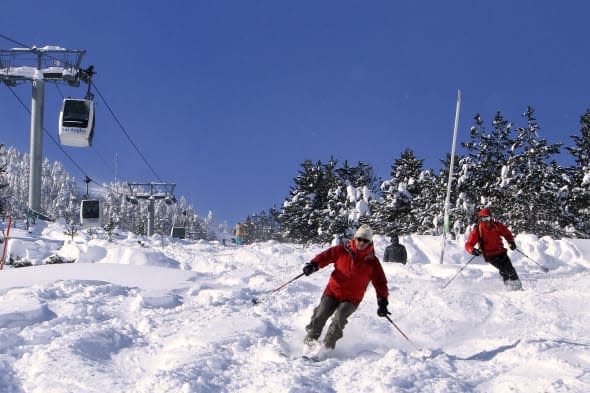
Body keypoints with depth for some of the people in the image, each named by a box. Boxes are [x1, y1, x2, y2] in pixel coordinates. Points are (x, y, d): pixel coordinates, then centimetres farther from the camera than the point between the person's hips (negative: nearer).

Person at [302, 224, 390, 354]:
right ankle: (310, 338, 4)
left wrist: (382, 302, -8)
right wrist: (313, 265, -12)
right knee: (321, 315, -17)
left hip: (351, 299, -1)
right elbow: (326, 256, 7)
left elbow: (380, 282, 2)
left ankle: (327, 345, -17)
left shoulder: (372, 262, 0)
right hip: (333, 291, 1)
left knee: (340, 316, -26)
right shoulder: (342, 251, -1)